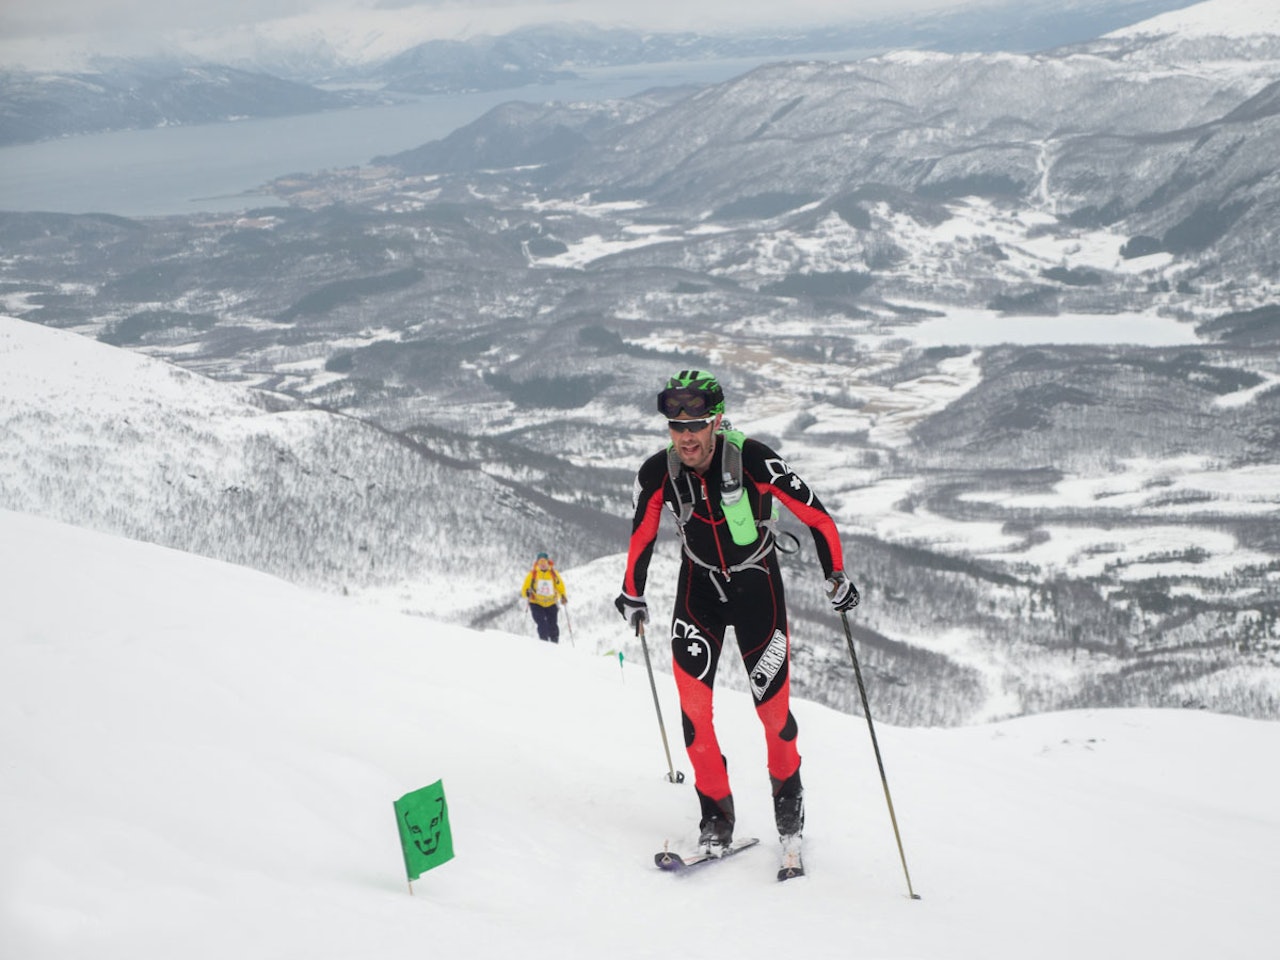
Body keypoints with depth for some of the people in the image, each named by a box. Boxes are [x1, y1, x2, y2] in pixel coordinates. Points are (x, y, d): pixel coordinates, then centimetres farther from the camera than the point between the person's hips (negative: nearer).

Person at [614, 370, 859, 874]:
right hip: (699, 586, 2)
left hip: (757, 585, -2)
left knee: (772, 703, -3)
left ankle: (788, 794, 25)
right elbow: (642, 536, 2)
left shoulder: (753, 460, -26)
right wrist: (632, 596, 7)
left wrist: (836, 575, -17)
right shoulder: (658, 473, -15)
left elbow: (816, 516, -16)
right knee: (692, 699, -12)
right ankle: (716, 813, 2)